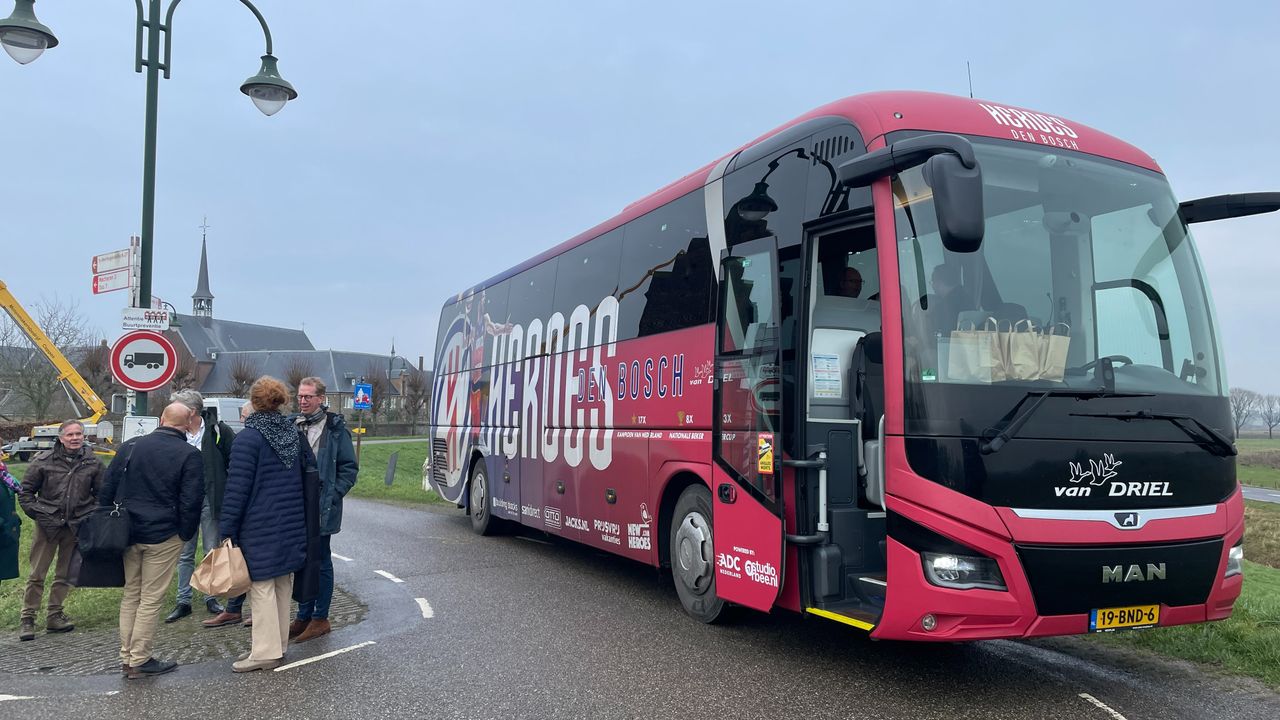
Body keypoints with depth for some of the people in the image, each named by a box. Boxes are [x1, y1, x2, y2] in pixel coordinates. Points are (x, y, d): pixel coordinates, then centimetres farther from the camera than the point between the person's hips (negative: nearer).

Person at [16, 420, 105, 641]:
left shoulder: (93, 463, 0)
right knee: (37, 575, 2)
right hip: (48, 524, -2)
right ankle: (27, 619, 11)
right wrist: (37, 514, -5)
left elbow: (101, 494, 9)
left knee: (65, 574, 11)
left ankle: (54, 616, 23)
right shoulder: (44, 461, -4)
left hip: (76, 525, 2)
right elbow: (26, 491, 3)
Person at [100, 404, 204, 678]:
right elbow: (191, 501, -11)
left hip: (127, 532, 5)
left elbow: (107, 489, 8)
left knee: (130, 595, 15)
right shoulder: (189, 455, -8)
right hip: (163, 536, -4)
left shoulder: (130, 447, 6)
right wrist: (186, 535, 1)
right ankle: (140, 660, 6)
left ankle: (126, 657, 19)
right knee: (151, 599, 2)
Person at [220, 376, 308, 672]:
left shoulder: (248, 438, -12)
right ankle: (279, 643, 23)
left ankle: (266, 651, 0)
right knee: (283, 584, 14)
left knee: (261, 586, -2)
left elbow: (237, 488, -15)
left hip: (260, 526, -7)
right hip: (291, 523, 7)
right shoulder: (293, 434, 9)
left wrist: (227, 528, -10)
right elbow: (304, 476, 15)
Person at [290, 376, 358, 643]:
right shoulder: (292, 426, 8)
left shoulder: (335, 428, -7)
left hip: (320, 508, -5)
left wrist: (332, 496, -13)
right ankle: (303, 616, 23)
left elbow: (349, 468, -6)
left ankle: (320, 618, 13)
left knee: (320, 562, 4)